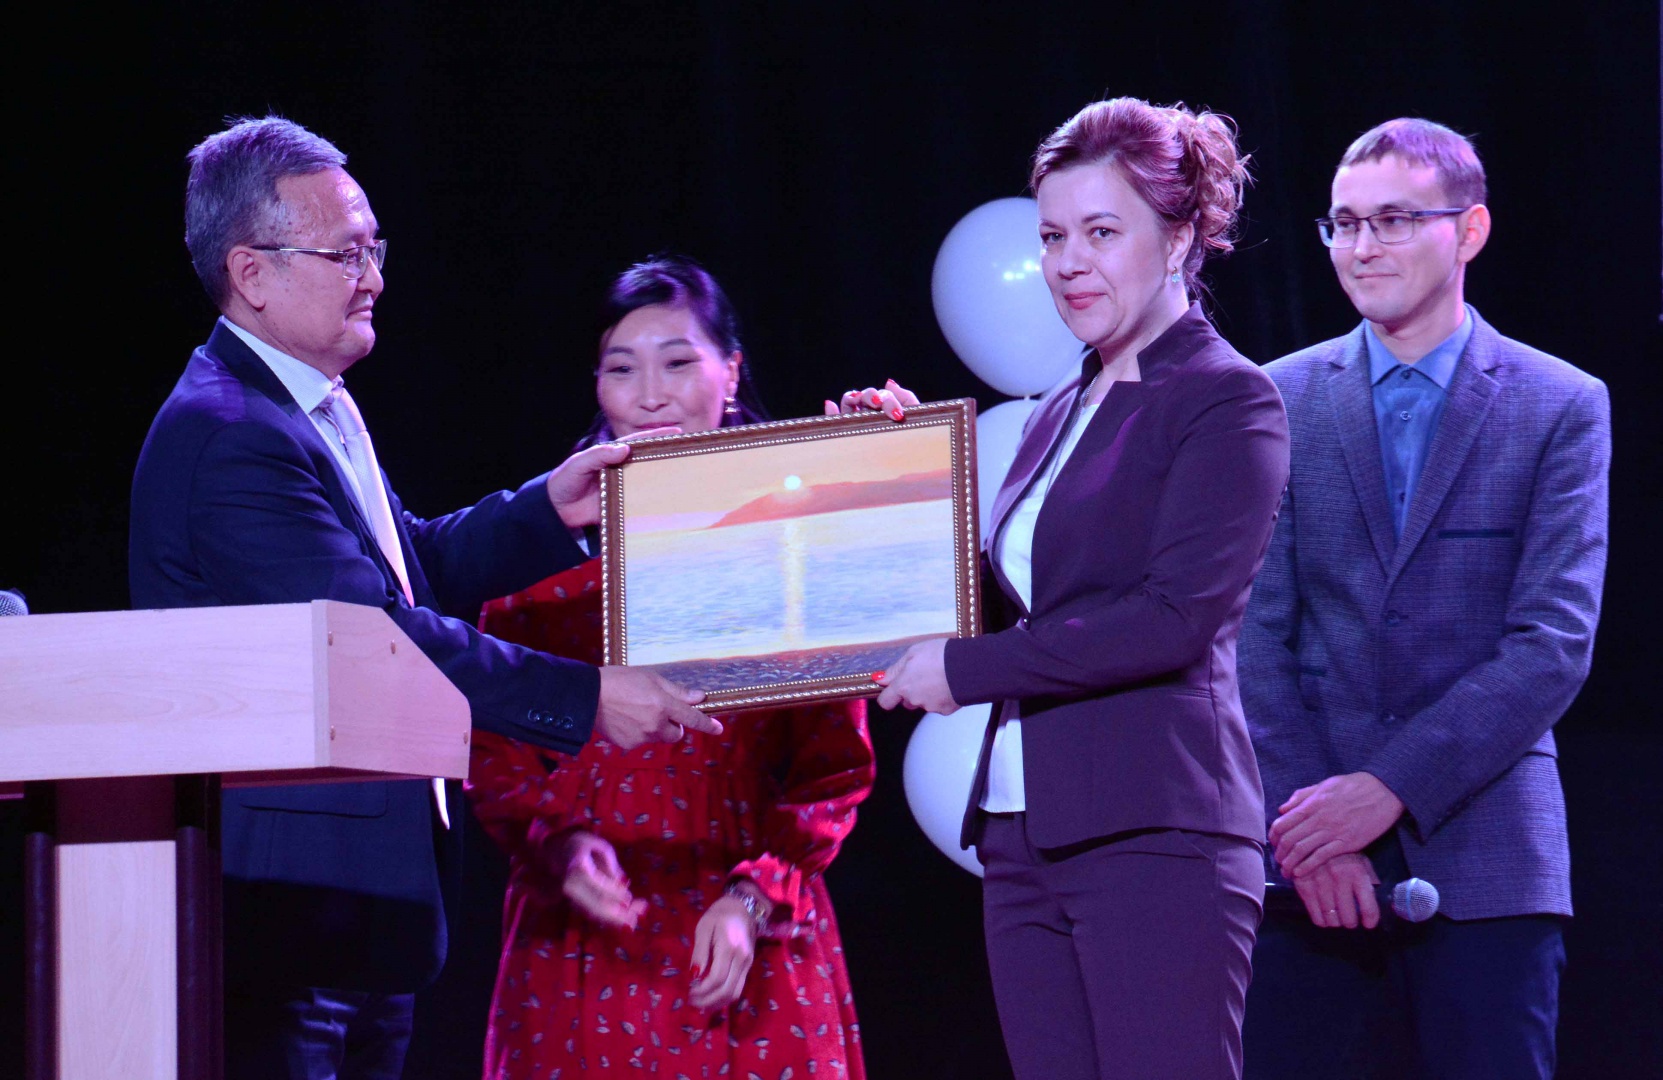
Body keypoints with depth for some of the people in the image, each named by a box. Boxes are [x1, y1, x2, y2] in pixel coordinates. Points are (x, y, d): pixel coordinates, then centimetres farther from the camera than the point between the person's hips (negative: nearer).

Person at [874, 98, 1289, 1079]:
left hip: (1157, 839, -8)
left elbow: (1175, 618, -15)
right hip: (1025, 839, 8)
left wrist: (967, 668, -11)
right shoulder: (1061, 415, 20)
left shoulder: (1228, 402, -4)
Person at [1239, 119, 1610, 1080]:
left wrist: (1389, 785, -13)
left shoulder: (1561, 408, 3)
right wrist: (1303, 819, -9)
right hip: (1313, 864, 2)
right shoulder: (1283, 401, 8)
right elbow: (1258, 633, 3)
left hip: (1484, 856, -1)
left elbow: (1556, 644, -5)